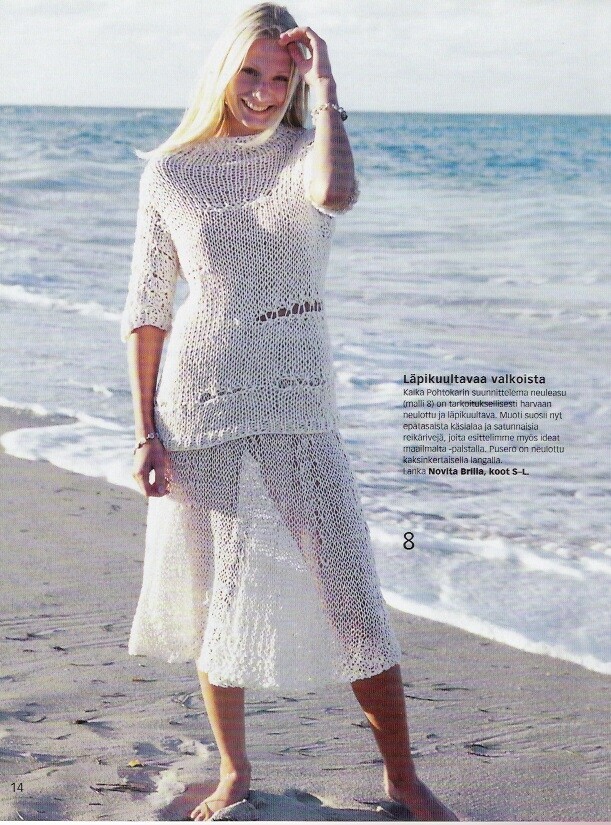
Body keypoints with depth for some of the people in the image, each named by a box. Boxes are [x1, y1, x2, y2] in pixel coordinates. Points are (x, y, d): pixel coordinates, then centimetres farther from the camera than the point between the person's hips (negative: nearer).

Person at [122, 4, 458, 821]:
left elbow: (336, 193, -26)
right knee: (212, 594, 10)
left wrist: (323, 86, -15)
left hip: (298, 408, 0)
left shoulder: (305, 153, 1)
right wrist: (146, 433, 0)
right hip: (199, 407, 1)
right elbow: (146, 309, 4)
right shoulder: (170, 172, 3)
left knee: (351, 592, 0)